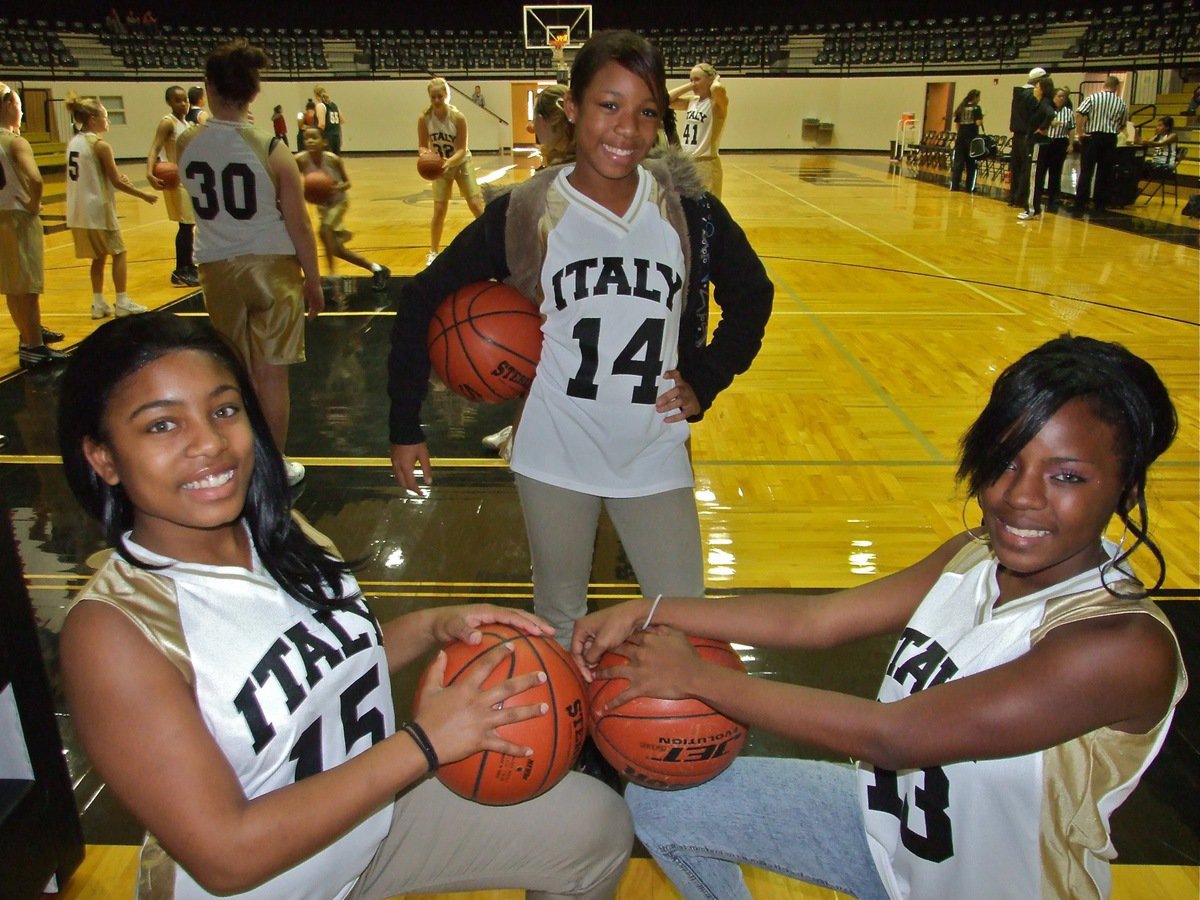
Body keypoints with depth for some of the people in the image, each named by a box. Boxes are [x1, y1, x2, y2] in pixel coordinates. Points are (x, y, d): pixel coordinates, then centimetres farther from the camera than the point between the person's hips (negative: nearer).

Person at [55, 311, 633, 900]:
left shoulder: (283, 536, -9)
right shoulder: (111, 630, -26)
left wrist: (433, 627, -10)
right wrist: (424, 742, -27)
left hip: (376, 810, 5)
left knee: (598, 825, 3)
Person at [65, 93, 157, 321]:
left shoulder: (73, 143, 10)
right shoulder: (101, 145, -13)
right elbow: (116, 182, -11)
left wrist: (113, 177, 20)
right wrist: (144, 195, -2)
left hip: (78, 212, 7)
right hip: (98, 210, -7)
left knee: (98, 256, 16)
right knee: (119, 253, 5)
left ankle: (98, 304, 17)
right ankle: (122, 303, 4)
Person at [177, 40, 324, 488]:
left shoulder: (186, 143, -2)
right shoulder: (271, 149, -13)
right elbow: (299, 226, -10)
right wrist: (313, 281, 1)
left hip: (217, 268, 3)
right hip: (270, 266, -3)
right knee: (271, 371, 4)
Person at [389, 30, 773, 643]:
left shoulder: (687, 209, -4)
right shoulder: (528, 214, -8)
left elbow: (751, 297, 13)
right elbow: (421, 301, -1)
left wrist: (705, 382, 2)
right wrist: (405, 426, -1)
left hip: (654, 454, 2)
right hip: (555, 455, -1)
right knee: (558, 615, 15)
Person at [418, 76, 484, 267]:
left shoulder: (458, 117, -22)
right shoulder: (424, 118, -17)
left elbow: (462, 149, -19)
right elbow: (423, 146, -9)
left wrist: (450, 162, -38)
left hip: (461, 164, -1)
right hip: (440, 167, 1)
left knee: (476, 205, -5)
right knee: (439, 210, -2)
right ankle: (433, 252, 11)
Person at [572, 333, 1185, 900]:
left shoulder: (1128, 645, -30)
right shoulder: (976, 557, -10)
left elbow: (891, 736, -32)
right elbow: (814, 619, -8)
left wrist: (695, 676, -25)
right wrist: (649, 613, -15)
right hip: (889, 822, 5)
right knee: (656, 801, 6)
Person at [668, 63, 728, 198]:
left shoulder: (717, 103, -11)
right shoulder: (691, 101, 10)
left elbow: (717, 89, -33)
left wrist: (717, 80, -11)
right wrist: (689, 86, 5)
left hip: (706, 165, -7)